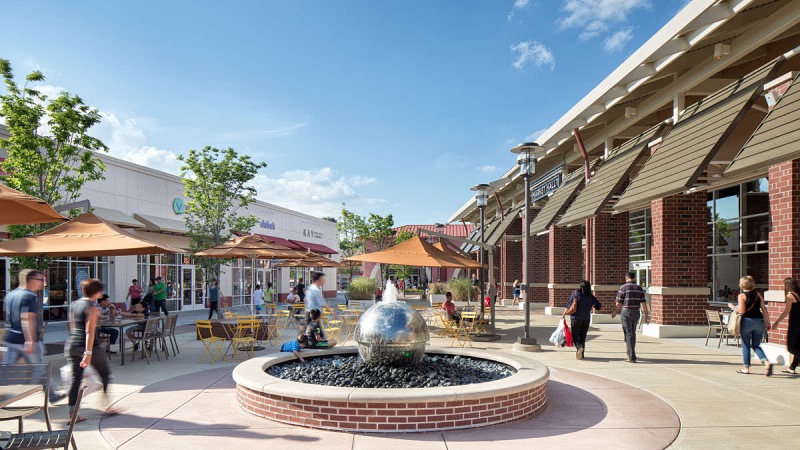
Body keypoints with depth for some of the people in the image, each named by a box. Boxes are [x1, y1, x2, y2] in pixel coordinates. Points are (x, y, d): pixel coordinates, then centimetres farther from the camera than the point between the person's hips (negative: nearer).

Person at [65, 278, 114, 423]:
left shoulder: (74, 305, 10)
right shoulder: (92, 307, -13)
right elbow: (90, 331, -19)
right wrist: (88, 353, -22)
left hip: (71, 345, 7)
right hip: (87, 346, -7)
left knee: (76, 379, 8)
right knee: (105, 374, 11)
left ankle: (72, 414, 6)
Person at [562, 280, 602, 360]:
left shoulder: (575, 293, -6)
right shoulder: (591, 296, 0)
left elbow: (569, 305, -7)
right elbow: (599, 306, 3)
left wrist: (564, 314, 1)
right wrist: (592, 306, 23)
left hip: (575, 318, -2)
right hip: (586, 319, 2)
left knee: (575, 335, 7)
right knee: (582, 337, 13)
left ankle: (579, 346, -19)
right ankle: (581, 354, 13)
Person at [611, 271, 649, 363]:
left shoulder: (623, 288, -9)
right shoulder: (639, 288, 5)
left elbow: (618, 303, -7)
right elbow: (643, 303, 1)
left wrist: (614, 312, 8)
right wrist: (646, 315, 6)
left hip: (626, 312, -5)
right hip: (636, 313, 5)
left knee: (628, 335, -3)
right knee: (633, 333, 19)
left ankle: (632, 357, -7)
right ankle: (631, 353, 30)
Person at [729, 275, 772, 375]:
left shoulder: (742, 296, -7)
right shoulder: (758, 295, 8)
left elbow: (741, 311, -14)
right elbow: (764, 309, 6)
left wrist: (733, 307, 2)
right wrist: (767, 322, 12)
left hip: (747, 321, -4)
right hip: (759, 321, 5)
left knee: (746, 345, 8)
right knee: (756, 345, 13)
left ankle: (746, 367, 13)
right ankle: (767, 362, -10)